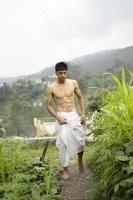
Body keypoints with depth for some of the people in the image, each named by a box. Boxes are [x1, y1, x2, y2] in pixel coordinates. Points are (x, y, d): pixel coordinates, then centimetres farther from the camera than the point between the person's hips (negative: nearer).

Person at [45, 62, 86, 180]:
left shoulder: (73, 83, -1)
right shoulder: (51, 88, -7)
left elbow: (80, 98, 10)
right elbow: (48, 105, -2)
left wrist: (83, 113, 3)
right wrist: (57, 117, -14)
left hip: (74, 115, 3)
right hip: (62, 117, -2)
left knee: (80, 141, 7)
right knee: (64, 144, 0)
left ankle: (80, 160, 37)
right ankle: (65, 170, 17)